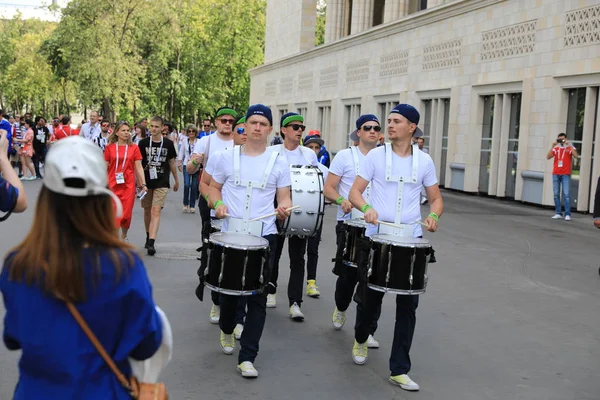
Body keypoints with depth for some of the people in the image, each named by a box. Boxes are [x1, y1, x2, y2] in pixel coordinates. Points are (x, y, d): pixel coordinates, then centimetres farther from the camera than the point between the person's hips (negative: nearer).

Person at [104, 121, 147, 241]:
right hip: (113, 185, -1)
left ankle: (123, 237, 27)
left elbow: (138, 167, 4)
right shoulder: (109, 147, 3)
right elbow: (104, 167, 6)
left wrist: (143, 184, -3)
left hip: (129, 185, 1)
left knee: (126, 214, 5)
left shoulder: (134, 147, 4)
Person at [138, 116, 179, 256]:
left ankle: (151, 243, -20)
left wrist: (176, 180, 16)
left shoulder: (168, 143, 0)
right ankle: (148, 236, 32)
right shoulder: (143, 143, 1)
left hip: (162, 183, -2)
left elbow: (172, 163, 11)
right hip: (146, 182, 2)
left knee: (156, 211, -13)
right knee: (147, 211, 13)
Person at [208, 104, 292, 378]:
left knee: (258, 296, -3)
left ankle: (247, 357, 3)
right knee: (228, 288, 13)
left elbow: (284, 197, 5)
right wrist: (218, 204, -9)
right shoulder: (228, 157, 4)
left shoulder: (278, 163, 3)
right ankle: (226, 330, 44)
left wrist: (284, 208, -18)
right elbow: (214, 187, 12)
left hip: (263, 236, -1)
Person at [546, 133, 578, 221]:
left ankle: (567, 214, -9)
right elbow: (548, 157, -1)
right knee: (556, 194, 3)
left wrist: (568, 145, -14)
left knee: (566, 194, -9)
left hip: (566, 174, -3)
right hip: (556, 174, 3)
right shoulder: (556, 148, 11)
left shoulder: (570, 147, 4)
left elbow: (576, 156, -13)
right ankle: (558, 213, 8)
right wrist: (552, 147, -9)